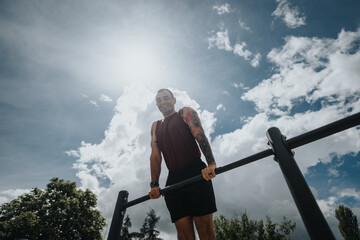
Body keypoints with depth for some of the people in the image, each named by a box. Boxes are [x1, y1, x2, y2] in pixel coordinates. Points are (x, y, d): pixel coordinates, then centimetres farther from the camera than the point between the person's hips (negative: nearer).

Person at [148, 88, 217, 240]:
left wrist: (211, 164, -20)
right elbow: (155, 156, 15)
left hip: (195, 174, -4)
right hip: (173, 180, 4)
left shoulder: (185, 113, 11)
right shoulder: (155, 126, 23)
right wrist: (154, 184, 4)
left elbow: (200, 136, -5)